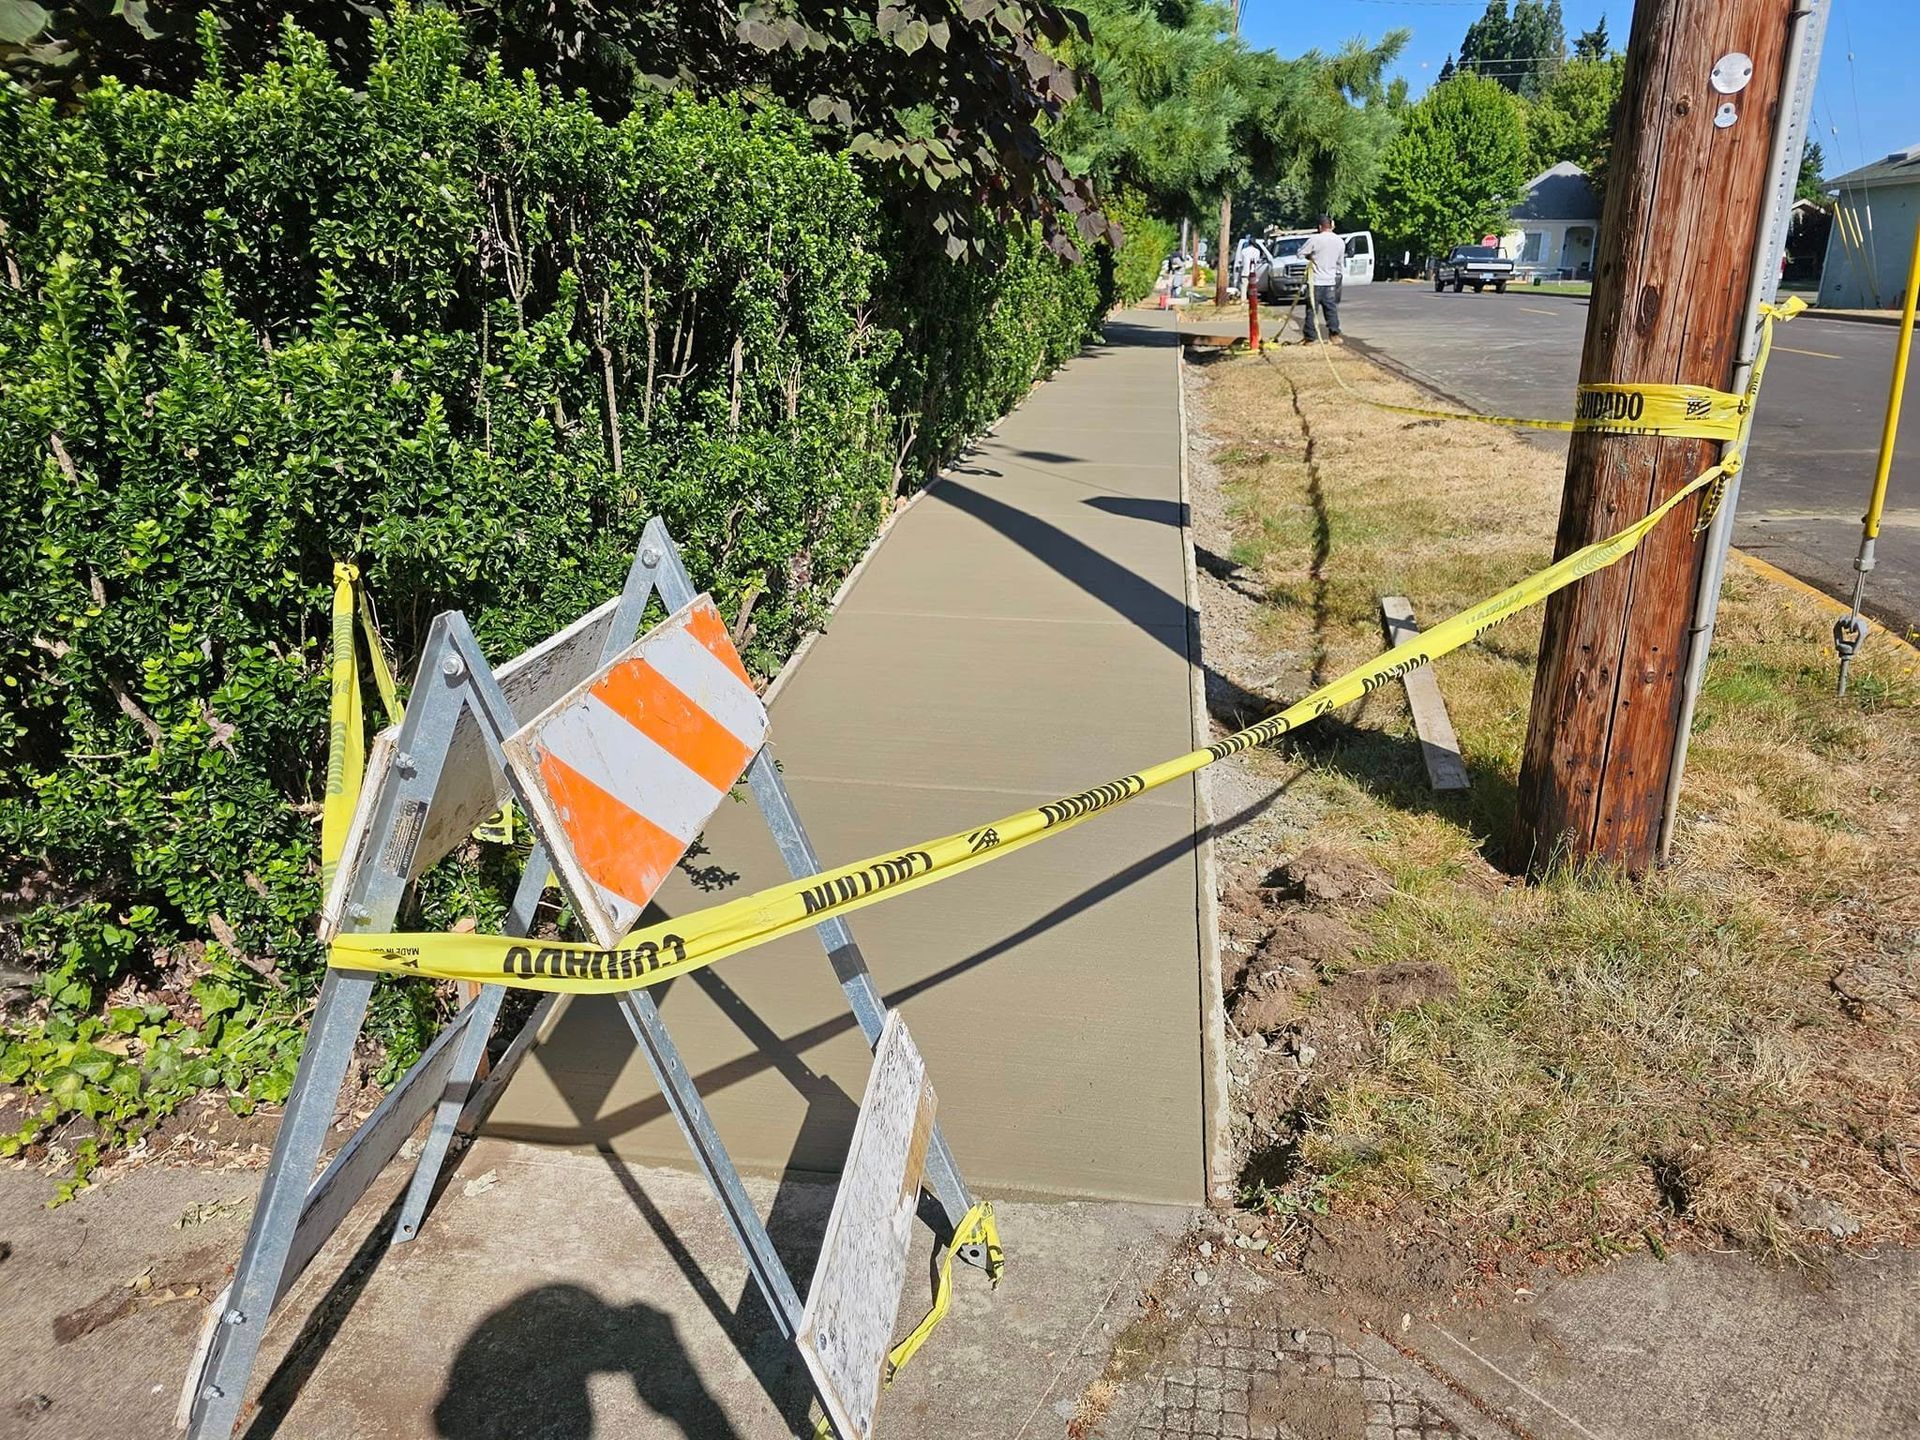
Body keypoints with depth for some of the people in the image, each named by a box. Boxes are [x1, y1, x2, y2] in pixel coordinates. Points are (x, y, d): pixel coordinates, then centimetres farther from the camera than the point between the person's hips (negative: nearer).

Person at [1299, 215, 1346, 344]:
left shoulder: (1315, 239, -12)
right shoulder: (1340, 241, 4)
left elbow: (1300, 253, -6)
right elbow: (1340, 261, 15)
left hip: (1315, 281, -4)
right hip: (1331, 281, 4)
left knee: (1312, 310, 1)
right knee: (1331, 309, 12)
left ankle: (1310, 338, 1)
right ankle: (1334, 335, 8)